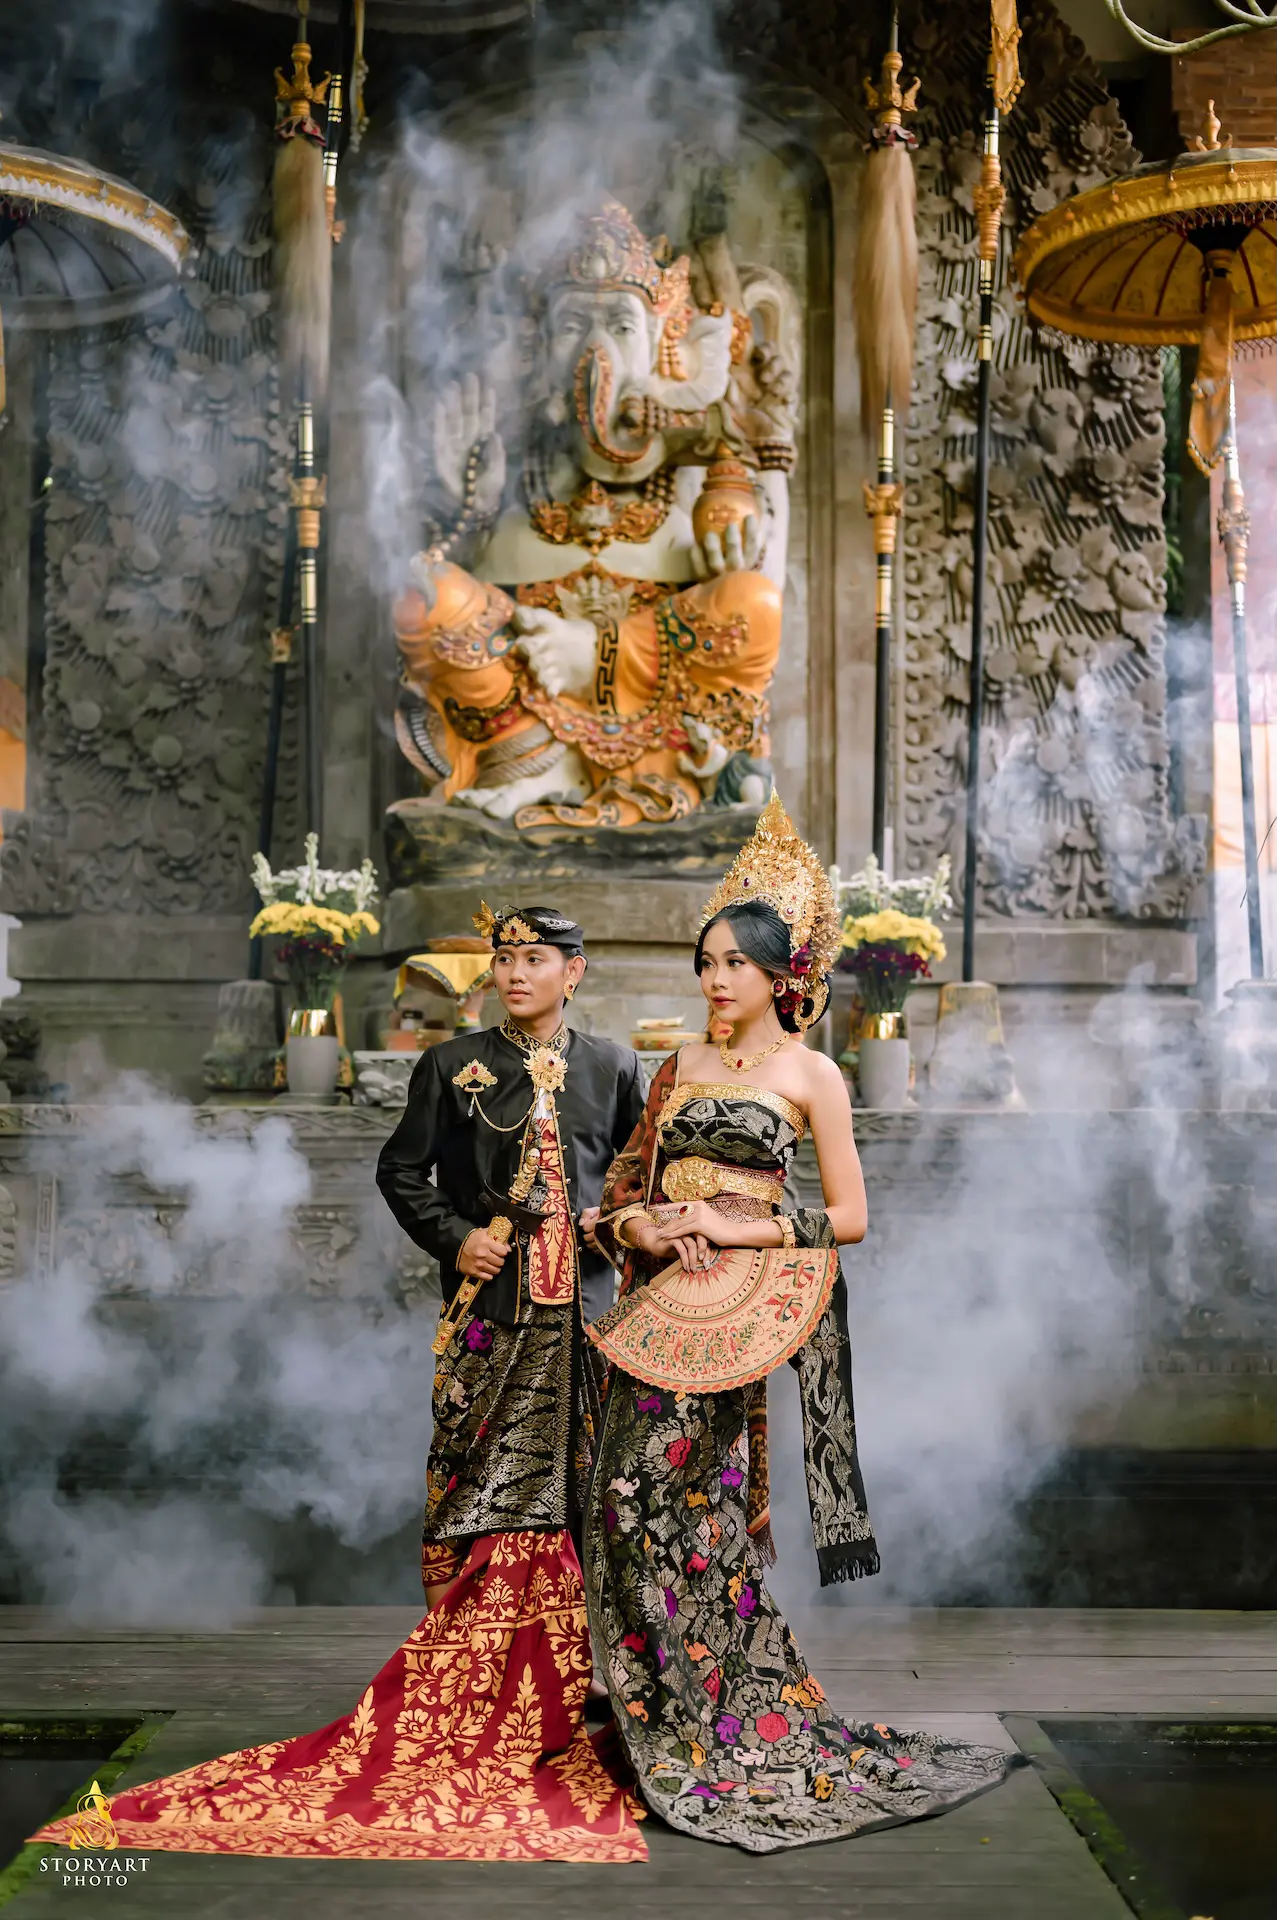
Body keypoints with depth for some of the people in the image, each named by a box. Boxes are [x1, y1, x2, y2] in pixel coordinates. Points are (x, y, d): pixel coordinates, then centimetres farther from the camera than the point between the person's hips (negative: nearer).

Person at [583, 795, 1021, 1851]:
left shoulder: (810, 1073, 1)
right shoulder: (682, 1065, 16)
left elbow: (849, 1218, -2)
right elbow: (629, 1183, 19)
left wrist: (740, 1227, -11)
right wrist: (637, 1225, -2)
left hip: (735, 1301, -5)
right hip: (657, 1297, 5)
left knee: (664, 1498, -9)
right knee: (630, 1501, 1)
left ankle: (725, 1736, 5)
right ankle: (667, 1725, 14)